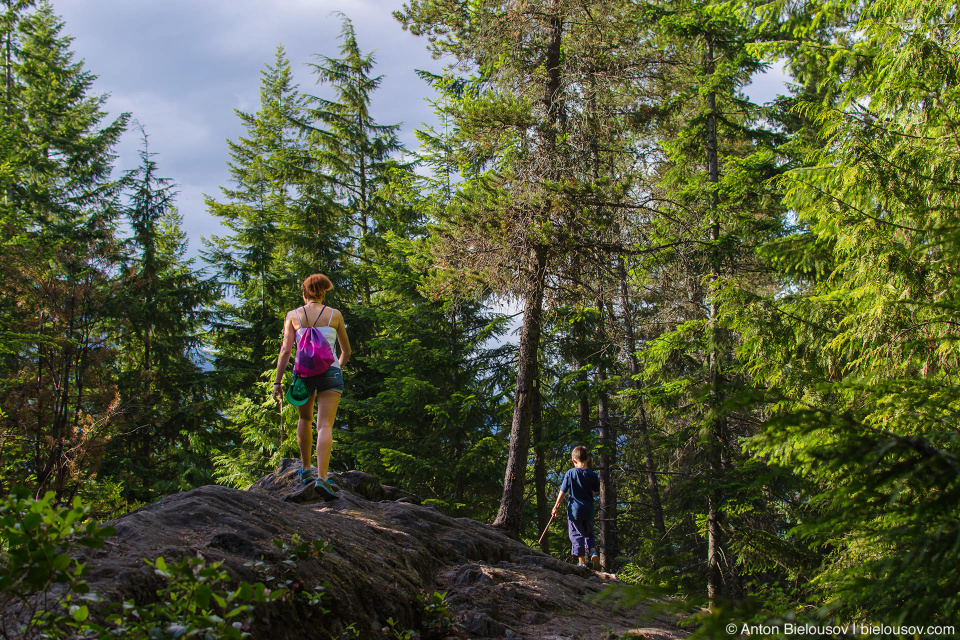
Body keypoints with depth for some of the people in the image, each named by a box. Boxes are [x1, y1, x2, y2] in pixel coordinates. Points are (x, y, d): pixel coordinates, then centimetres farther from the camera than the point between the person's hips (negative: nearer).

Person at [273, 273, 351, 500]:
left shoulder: (293, 315, 7)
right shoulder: (334, 315, 8)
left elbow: (285, 349, -1)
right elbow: (346, 350, 16)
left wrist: (277, 382, 0)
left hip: (303, 371, 2)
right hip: (329, 371, -1)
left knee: (305, 419, 25)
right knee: (325, 426, -10)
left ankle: (306, 469, 29)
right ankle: (322, 477, -25)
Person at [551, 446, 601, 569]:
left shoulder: (570, 473, -5)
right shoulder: (593, 475, 1)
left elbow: (562, 491, -3)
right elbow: (596, 492, 12)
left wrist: (556, 506, 5)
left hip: (574, 509, -3)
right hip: (588, 510, 3)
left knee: (577, 536, 3)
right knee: (589, 534, 19)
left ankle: (582, 562, -1)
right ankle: (593, 553, -3)